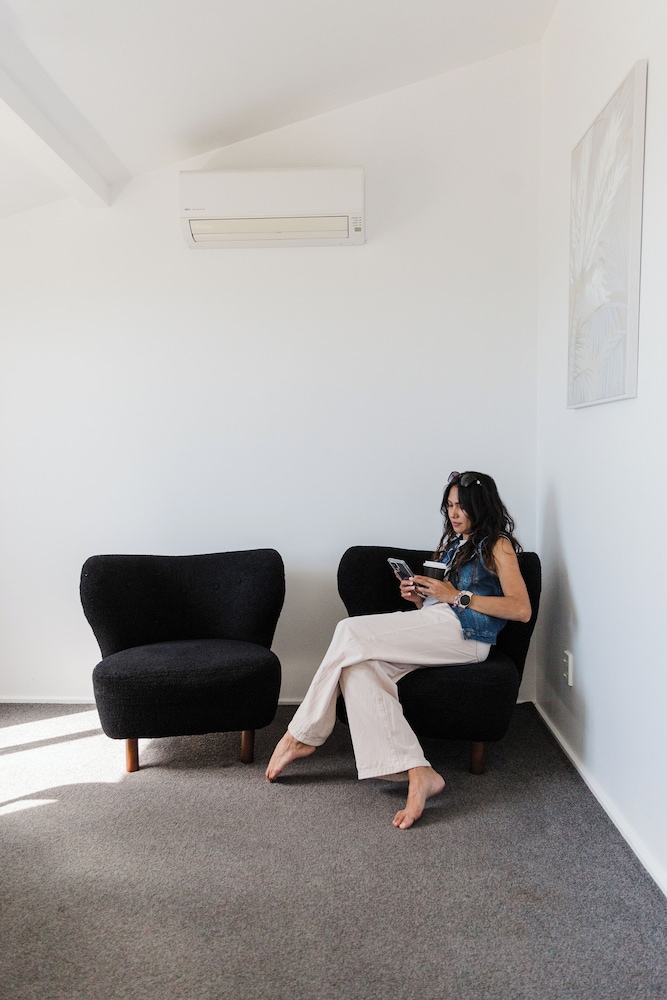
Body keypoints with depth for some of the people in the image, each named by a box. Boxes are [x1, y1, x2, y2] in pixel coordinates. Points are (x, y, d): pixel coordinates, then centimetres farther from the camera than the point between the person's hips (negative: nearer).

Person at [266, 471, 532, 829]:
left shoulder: (498, 546, 8)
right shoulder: (452, 545, 31)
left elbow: (521, 609, -6)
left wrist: (458, 597, -9)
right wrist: (418, 596, 7)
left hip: (463, 632, -8)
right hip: (433, 631, 8)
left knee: (351, 632, -21)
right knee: (359, 668, -24)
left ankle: (302, 736, -10)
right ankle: (418, 774, -32)